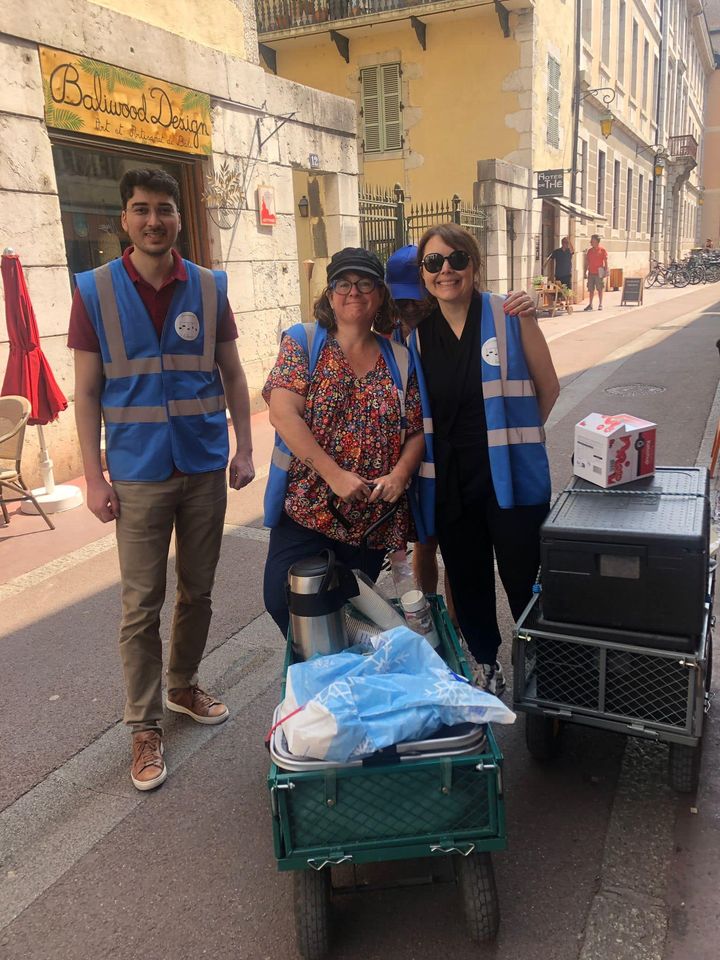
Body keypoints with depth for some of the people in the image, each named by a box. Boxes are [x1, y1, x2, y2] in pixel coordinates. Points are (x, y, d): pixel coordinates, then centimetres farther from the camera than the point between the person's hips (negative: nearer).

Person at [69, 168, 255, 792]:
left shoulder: (209, 288, 2)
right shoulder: (95, 291, -3)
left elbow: (232, 375, 8)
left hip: (205, 467, 2)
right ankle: (145, 726, 19)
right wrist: (94, 476, -6)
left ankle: (183, 686, 37)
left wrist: (244, 449, 2)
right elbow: (87, 391, -2)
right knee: (141, 606, 3)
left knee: (197, 591, 15)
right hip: (137, 474, -2)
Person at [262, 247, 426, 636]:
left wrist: (399, 475, -13)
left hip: (373, 515, 2)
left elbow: (416, 431, 8)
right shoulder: (303, 341, 0)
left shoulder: (399, 359, 8)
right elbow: (282, 414, -12)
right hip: (305, 507, -2)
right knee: (284, 601, -7)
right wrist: (335, 475, -19)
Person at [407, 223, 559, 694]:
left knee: (522, 580, 6)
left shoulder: (506, 316, -6)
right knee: (467, 582, 16)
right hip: (450, 483, 3)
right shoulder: (415, 332, 3)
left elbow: (548, 390, -3)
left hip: (510, 477, -3)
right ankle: (487, 665, 39)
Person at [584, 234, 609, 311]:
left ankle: (600, 304, 7)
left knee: (600, 289, 1)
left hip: (599, 273, -4)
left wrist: (606, 271, -8)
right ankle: (590, 305, 11)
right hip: (591, 273, 4)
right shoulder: (589, 250, 11)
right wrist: (585, 271, 8)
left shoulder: (602, 250, -2)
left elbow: (605, 261, -2)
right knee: (591, 289, 6)